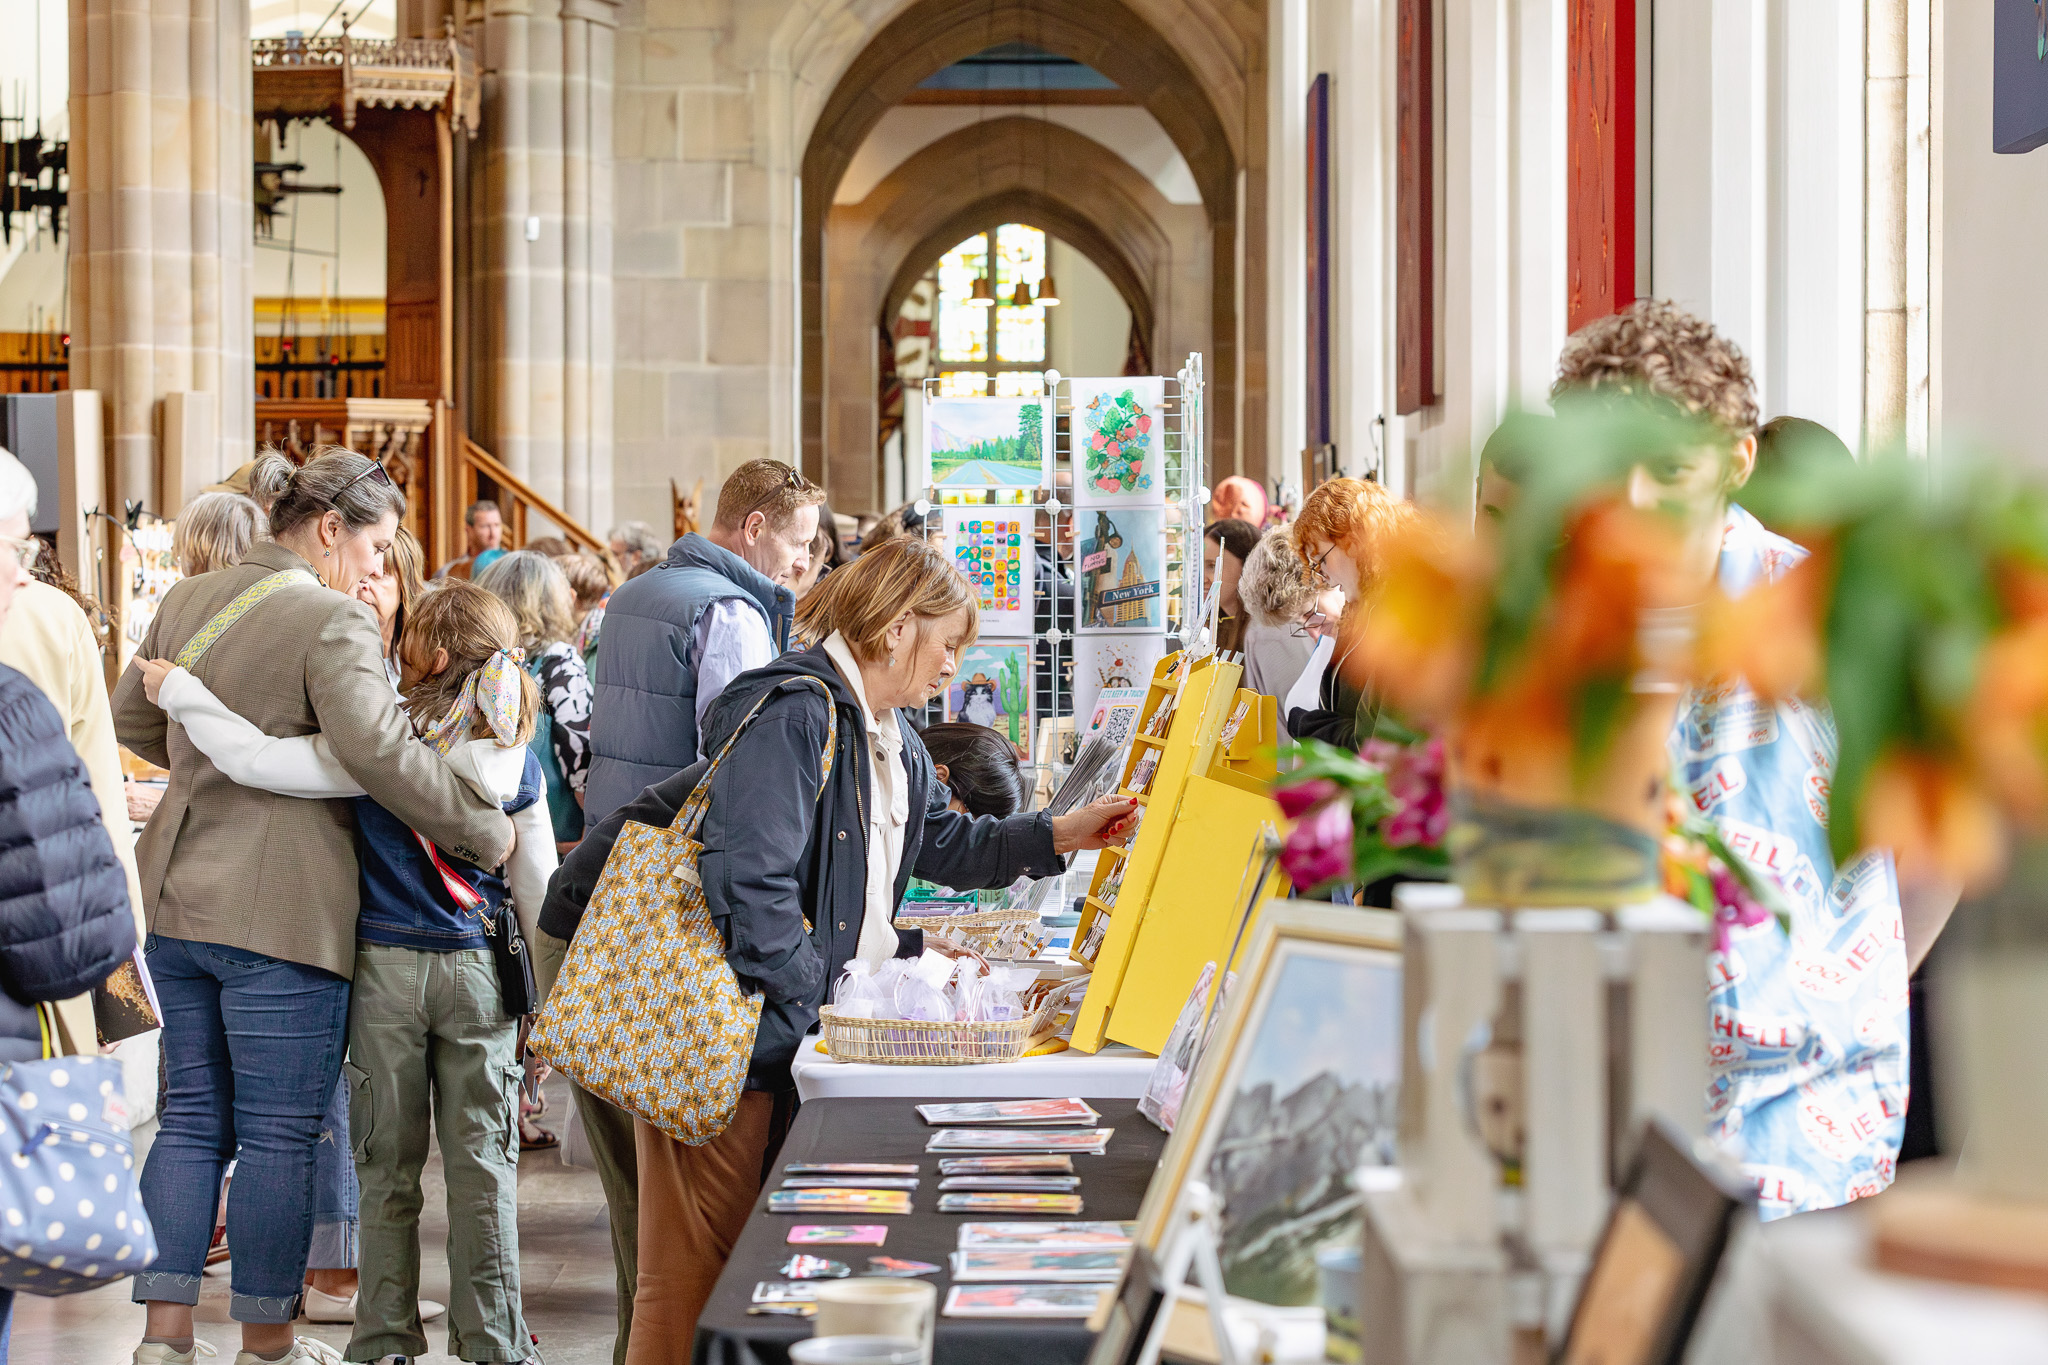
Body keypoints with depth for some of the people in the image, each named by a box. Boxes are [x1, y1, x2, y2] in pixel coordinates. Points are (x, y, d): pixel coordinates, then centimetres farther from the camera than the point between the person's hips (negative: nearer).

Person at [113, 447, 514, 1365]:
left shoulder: (187, 602, 11)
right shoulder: (331, 622, -13)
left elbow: (131, 719, 23)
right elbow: (380, 752, -24)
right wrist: (487, 833, -17)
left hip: (176, 900, 7)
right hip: (279, 911, -7)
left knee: (193, 1118, 14)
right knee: (279, 1132, 4)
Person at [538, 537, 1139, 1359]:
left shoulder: (889, 737, 16)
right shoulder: (793, 711, -18)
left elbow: (948, 845, 26)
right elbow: (749, 877, -25)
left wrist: (1060, 835, 16)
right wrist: (814, 995, -21)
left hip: (793, 1030, 10)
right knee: (695, 1268, -5)